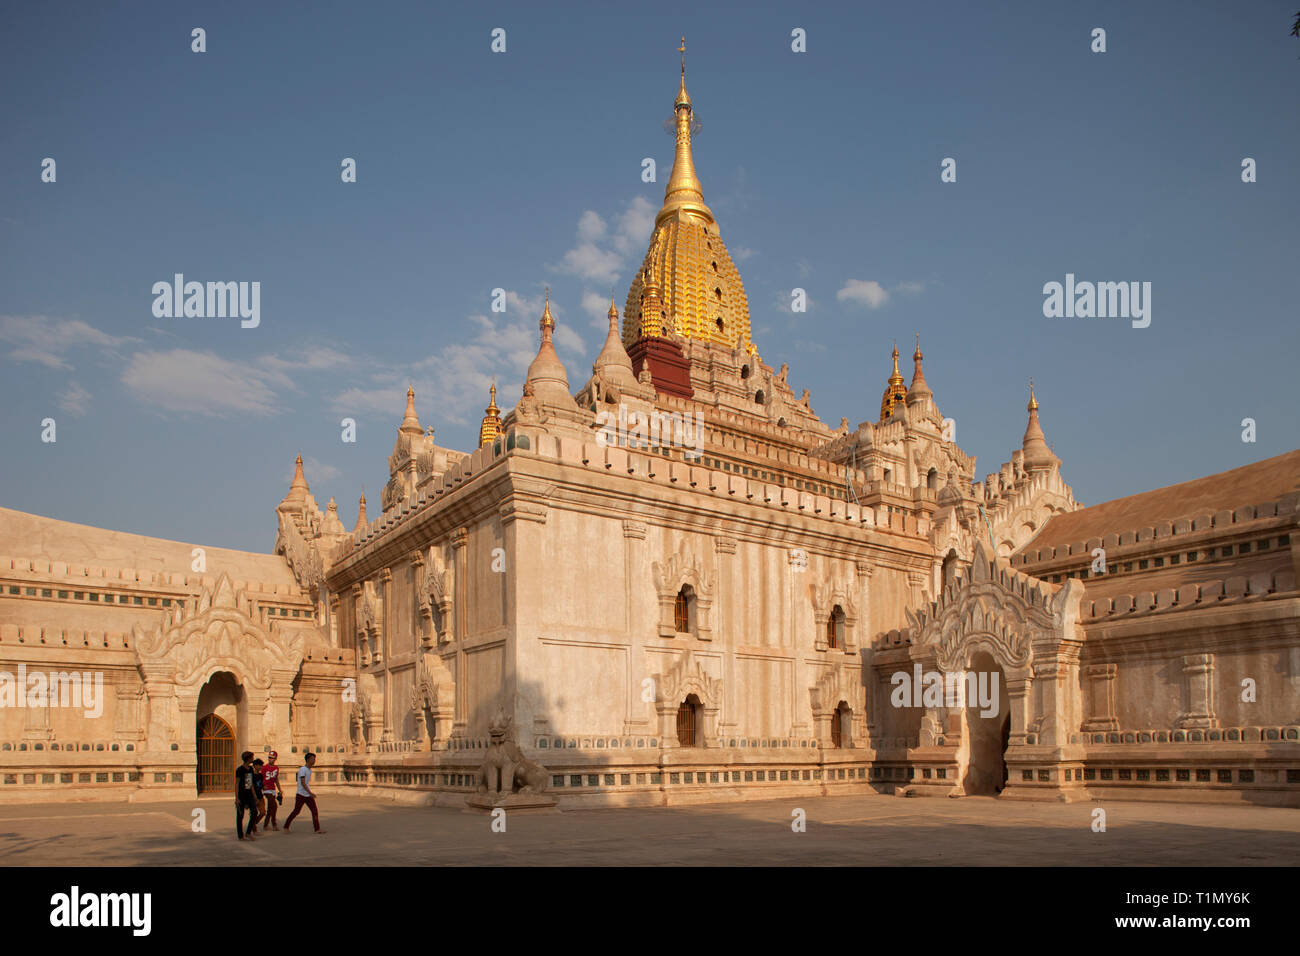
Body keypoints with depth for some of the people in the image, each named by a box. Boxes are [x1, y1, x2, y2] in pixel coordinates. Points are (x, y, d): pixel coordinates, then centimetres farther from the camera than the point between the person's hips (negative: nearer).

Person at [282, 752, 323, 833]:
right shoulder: (302, 769, -14)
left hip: (308, 795, 8)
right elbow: (302, 783, -22)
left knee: (315, 811, -3)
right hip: (301, 795, -8)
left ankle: (317, 829, -4)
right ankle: (286, 827, 17)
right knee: (296, 811, 0)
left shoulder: (309, 770, 13)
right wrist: (310, 793, -27)